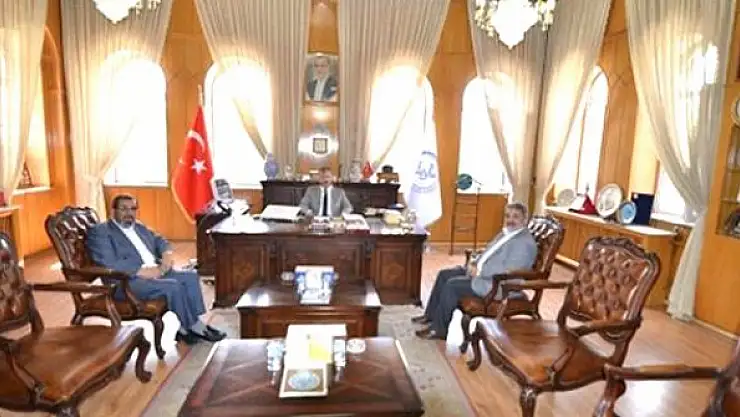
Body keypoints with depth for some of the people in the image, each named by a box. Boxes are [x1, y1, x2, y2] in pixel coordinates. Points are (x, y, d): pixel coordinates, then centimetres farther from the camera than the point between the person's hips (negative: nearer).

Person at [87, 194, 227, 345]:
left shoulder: (139, 227, 21)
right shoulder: (99, 232, -3)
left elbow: (160, 241, 20)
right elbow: (109, 264, -16)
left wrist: (167, 257, -4)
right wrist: (143, 271, -22)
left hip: (157, 271, 8)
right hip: (126, 281, -8)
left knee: (191, 276, -12)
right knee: (173, 286, -27)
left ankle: (185, 327, -11)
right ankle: (193, 327, -11)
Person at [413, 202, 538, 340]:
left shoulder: (525, 243, -18)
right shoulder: (506, 233, 13)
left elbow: (507, 271, -28)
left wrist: (479, 271, -21)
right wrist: (475, 264, 1)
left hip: (498, 285, -10)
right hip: (481, 272, 10)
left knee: (452, 284, -21)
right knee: (444, 274, 4)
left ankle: (439, 329, -7)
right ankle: (430, 315, 14)